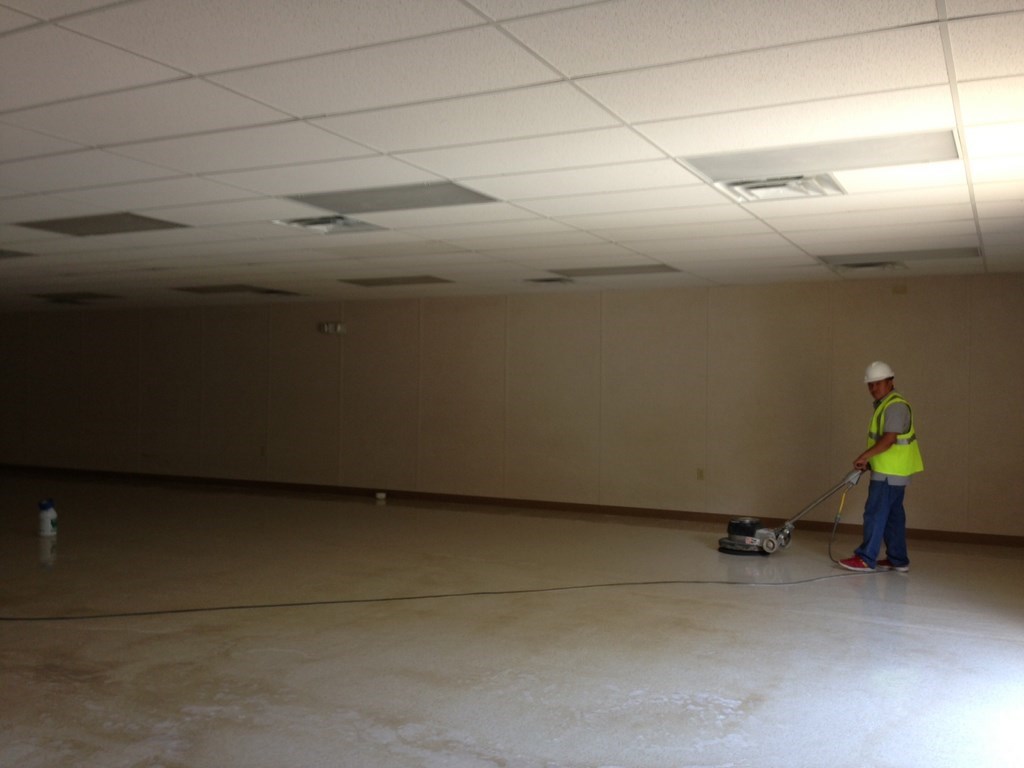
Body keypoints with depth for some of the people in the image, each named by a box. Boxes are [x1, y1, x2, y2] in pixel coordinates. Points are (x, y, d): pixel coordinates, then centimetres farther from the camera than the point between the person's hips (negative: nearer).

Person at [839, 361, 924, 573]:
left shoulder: (895, 405, -15)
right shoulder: (884, 405, 18)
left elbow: (889, 439, -23)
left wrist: (864, 456, -20)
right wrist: (869, 461, 13)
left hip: (890, 473, -10)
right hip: (889, 471, 10)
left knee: (875, 513, -8)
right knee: (892, 515, 12)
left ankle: (866, 558, -5)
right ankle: (898, 560, 17)